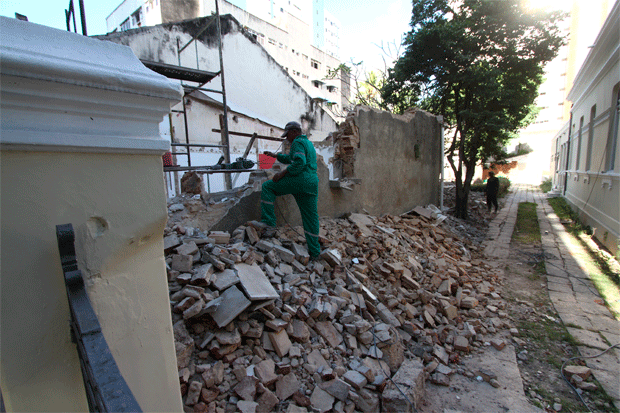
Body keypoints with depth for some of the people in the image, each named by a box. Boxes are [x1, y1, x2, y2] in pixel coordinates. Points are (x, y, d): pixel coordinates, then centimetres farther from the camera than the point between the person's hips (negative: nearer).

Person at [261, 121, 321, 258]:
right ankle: (314, 250, 14)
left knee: (267, 187, 4)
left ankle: (268, 221, -2)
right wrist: (275, 155, 36)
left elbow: (299, 162, -19)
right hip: (312, 183, 9)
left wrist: (283, 173, -15)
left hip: (299, 179, -9)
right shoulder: (309, 144, 29)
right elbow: (291, 158, 40)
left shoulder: (298, 142, -1)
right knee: (311, 217, 10)